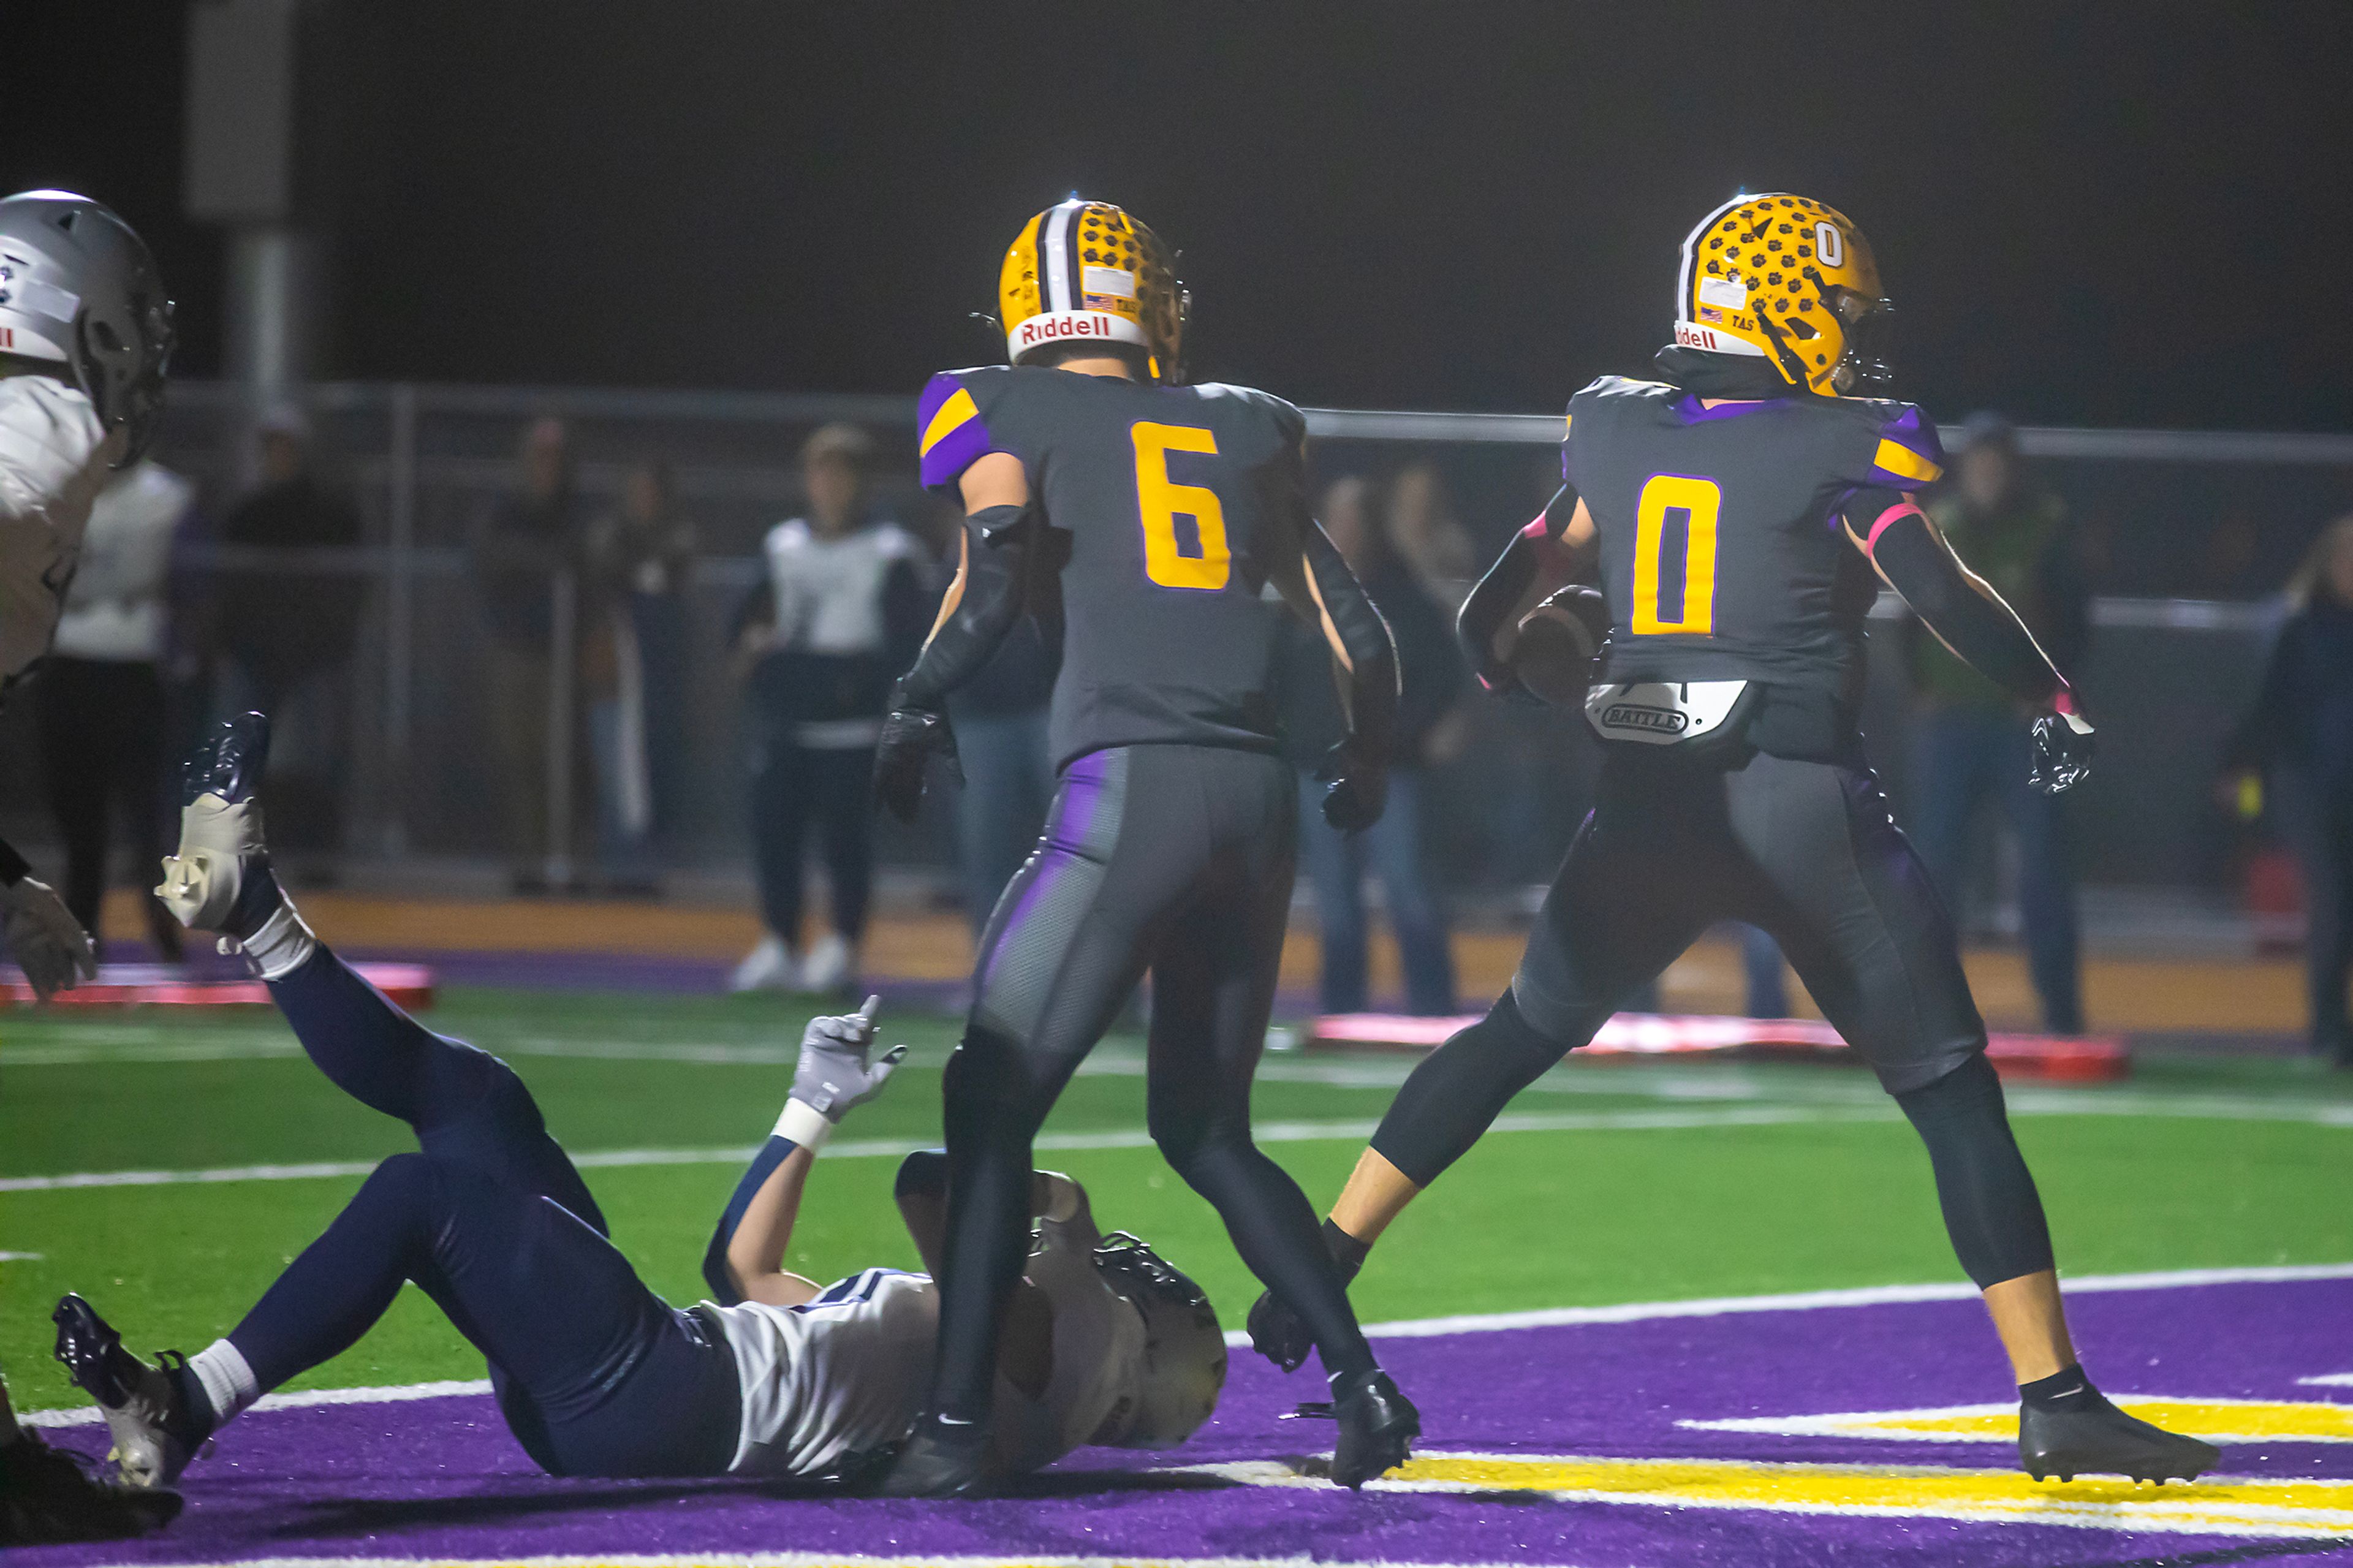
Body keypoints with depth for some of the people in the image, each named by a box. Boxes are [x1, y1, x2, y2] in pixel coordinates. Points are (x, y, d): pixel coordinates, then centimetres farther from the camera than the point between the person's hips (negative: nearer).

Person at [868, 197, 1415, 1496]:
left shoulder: (1012, 418, 8)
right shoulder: (1242, 434, 21)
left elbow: (993, 578, -10)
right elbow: (1357, 635, 21)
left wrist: (914, 713, 3)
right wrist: (1367, 759, 38)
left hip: (1132, 789, -5)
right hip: (1259, 794, 5)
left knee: (993, 1105, 1)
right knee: (1204, 1127, 19)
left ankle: (955, 1424, -8)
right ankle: (1362, 1383, 8)